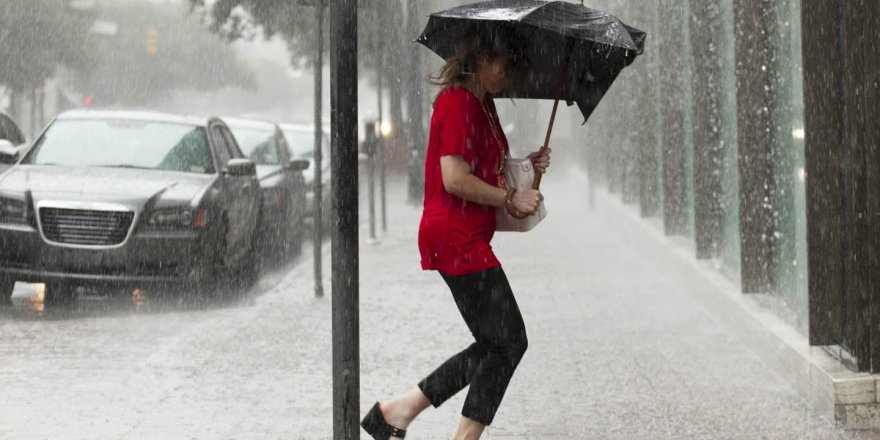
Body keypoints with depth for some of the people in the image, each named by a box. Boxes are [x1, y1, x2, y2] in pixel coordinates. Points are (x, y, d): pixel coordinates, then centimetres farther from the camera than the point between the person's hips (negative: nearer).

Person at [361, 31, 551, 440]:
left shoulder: (481, 104, 18)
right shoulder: (457, 102, -14)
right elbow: (455, 179, -21)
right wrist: (512, 199, -13)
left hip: (470, 239, 10)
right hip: (456, 237, -10)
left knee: (496, 345, 10)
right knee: (508, 342, -7)